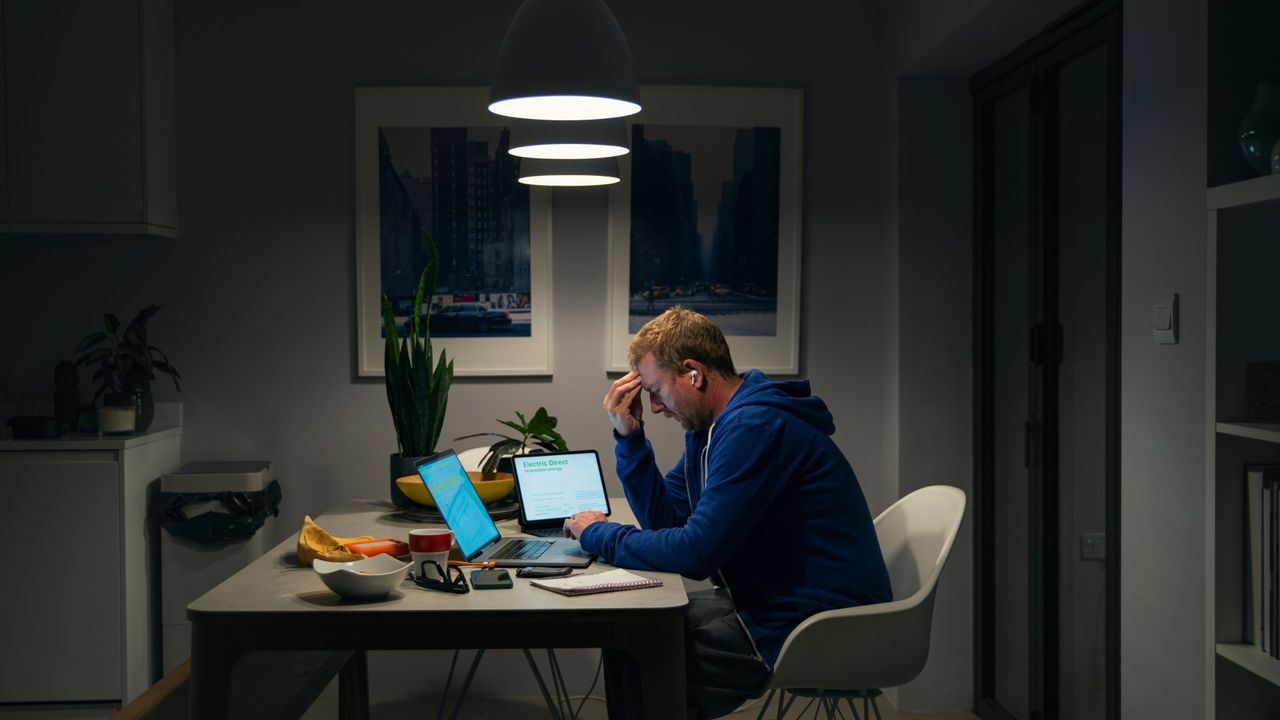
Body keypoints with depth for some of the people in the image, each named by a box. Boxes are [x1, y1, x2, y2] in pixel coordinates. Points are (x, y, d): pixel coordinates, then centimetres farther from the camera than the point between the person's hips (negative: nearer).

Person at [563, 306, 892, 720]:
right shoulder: (711, 425, 11)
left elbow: (695, 554, -24)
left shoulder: (755, 427, -21)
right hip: (775, 604, 10)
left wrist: (600, 536, -10)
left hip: (821, 634, -10)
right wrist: (628, 437, 4)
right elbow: (664, 519, 14)